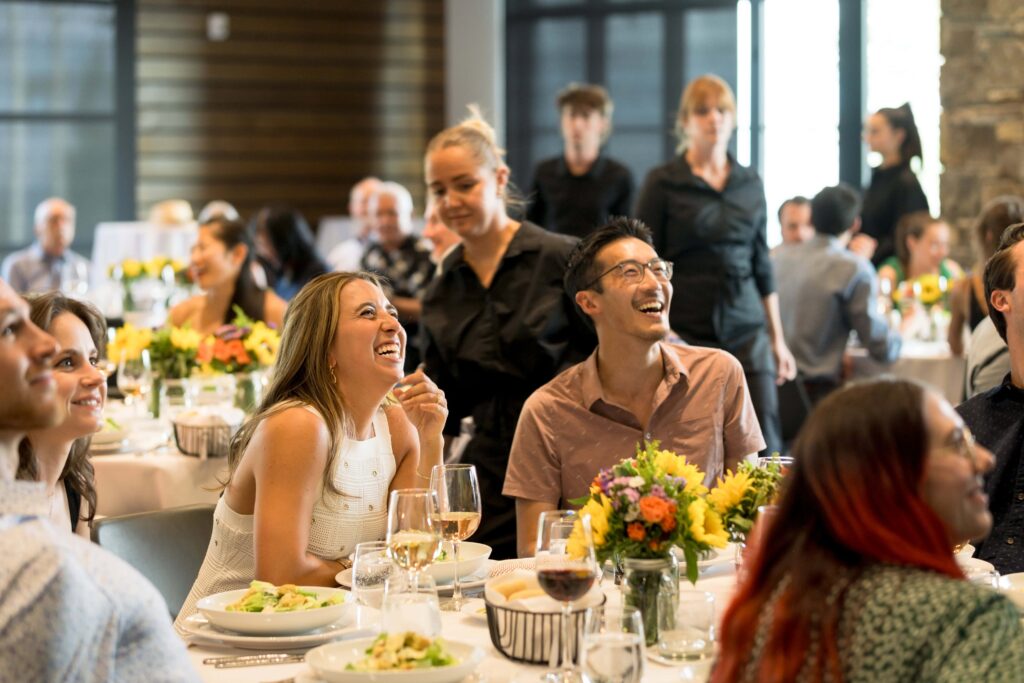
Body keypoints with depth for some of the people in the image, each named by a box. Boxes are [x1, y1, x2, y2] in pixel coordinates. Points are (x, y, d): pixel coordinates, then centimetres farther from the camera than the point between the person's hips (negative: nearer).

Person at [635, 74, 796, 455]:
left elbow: (761, 265, 15)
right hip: (687, 334, -3)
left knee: (765, 447, -3)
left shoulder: (750, 184, 11)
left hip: (746, 331, 3)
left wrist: (777, 338, 13)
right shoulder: (663, 183, -1)